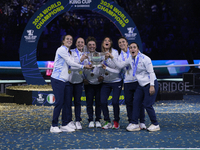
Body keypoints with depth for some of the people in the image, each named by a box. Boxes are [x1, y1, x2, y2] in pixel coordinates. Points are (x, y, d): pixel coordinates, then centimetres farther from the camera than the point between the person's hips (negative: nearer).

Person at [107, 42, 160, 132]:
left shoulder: (145, 59, -15)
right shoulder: (131, 60, 5)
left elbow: (151, 72, -16)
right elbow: (120, 65, 17)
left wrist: (152, 86, -20)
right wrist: (112, 58, 5)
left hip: (151, 84, -8)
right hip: (141, 85, 8)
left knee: (147, 105, -8)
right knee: (136, 102, 0)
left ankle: (155, 125, 5)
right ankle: (135, 124, 6)